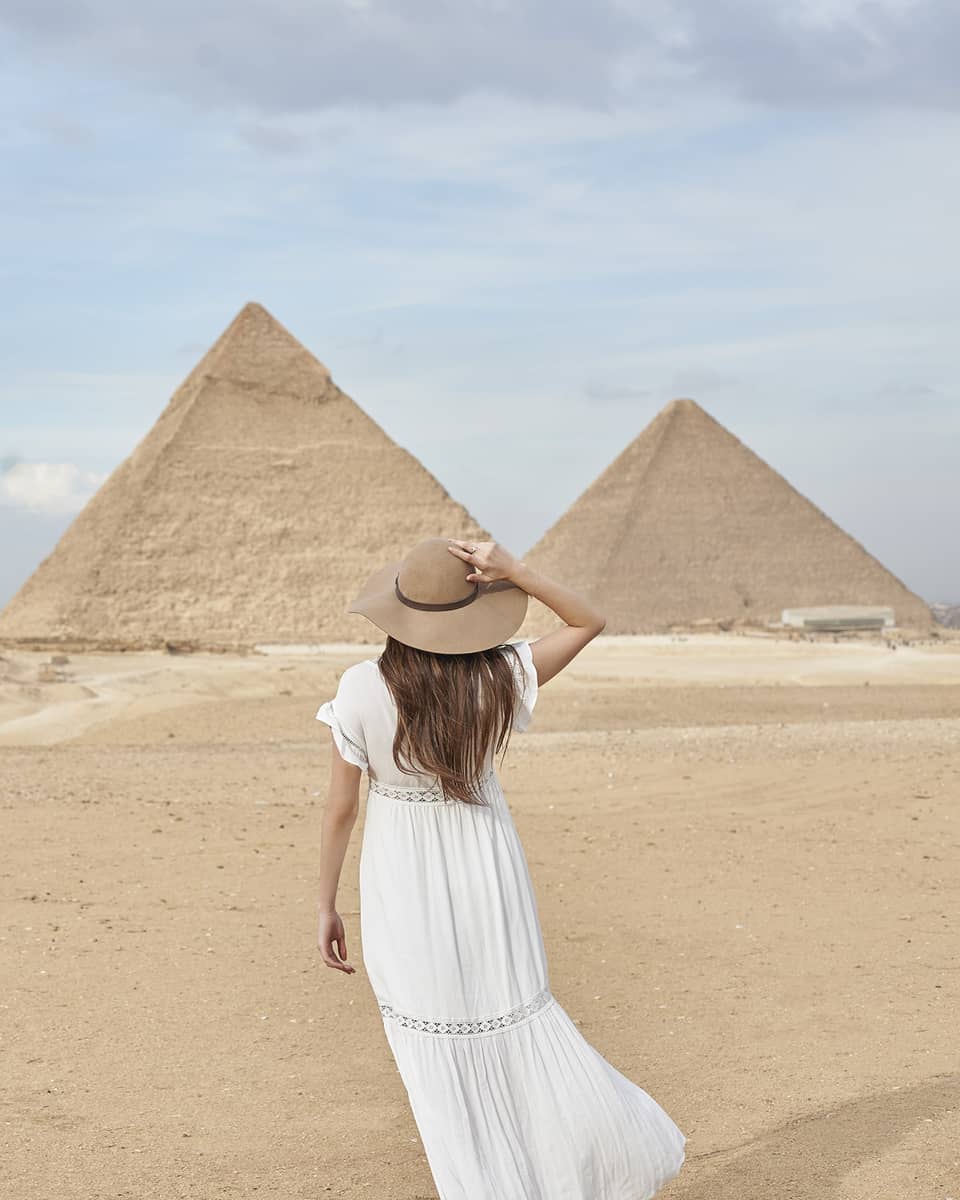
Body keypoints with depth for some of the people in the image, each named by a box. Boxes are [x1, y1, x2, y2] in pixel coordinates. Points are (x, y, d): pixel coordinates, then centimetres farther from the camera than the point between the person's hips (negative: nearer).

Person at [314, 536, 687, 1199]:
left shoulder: (362, 689, -20)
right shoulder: (500, 677, -15)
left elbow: (340, 807, -11)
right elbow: (590, 621, 1)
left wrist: (327, 907, 1)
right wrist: (513, 572, -13)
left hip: (404, 886, -2)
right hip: (487, 868, 2)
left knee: (439, 1053, 11)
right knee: (519, 1013, 20)